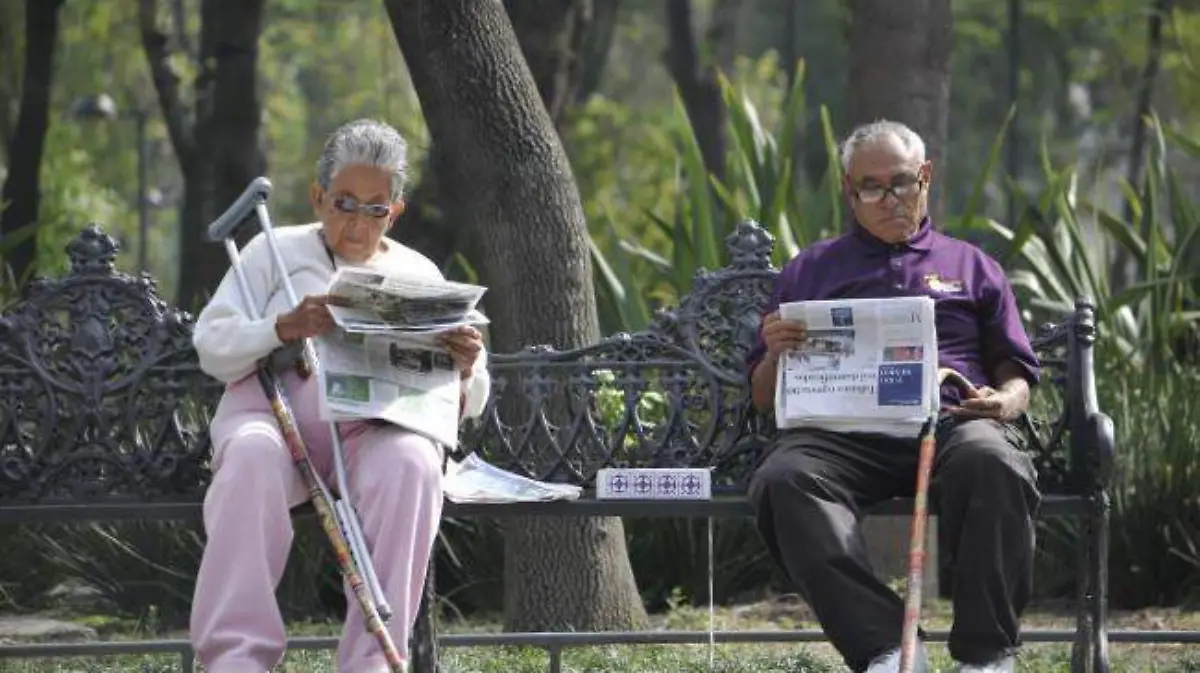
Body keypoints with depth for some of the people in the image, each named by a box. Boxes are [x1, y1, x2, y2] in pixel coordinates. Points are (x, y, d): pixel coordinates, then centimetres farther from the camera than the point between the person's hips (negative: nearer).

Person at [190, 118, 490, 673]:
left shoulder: (419, 273, 21)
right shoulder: (276, 251, 17)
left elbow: (465, 405, 17)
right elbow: (212, 348, 5)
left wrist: (465, 370, -9)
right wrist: (282, 329, -16)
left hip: (377, 424, 1)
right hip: (275, 407, -1)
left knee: (411, 465, -35)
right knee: (253, 457, -37)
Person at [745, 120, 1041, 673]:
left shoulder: (970, 266, 29)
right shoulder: (809, 270, 29)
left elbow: (1016, 373, 24)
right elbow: (763, 397, 26)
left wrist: (1005, 400, -1)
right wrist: (776, 354, 2)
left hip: (948, 424, 0)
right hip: (839, 433, 0)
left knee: (995, 466, -38)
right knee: (782, 481, -36)